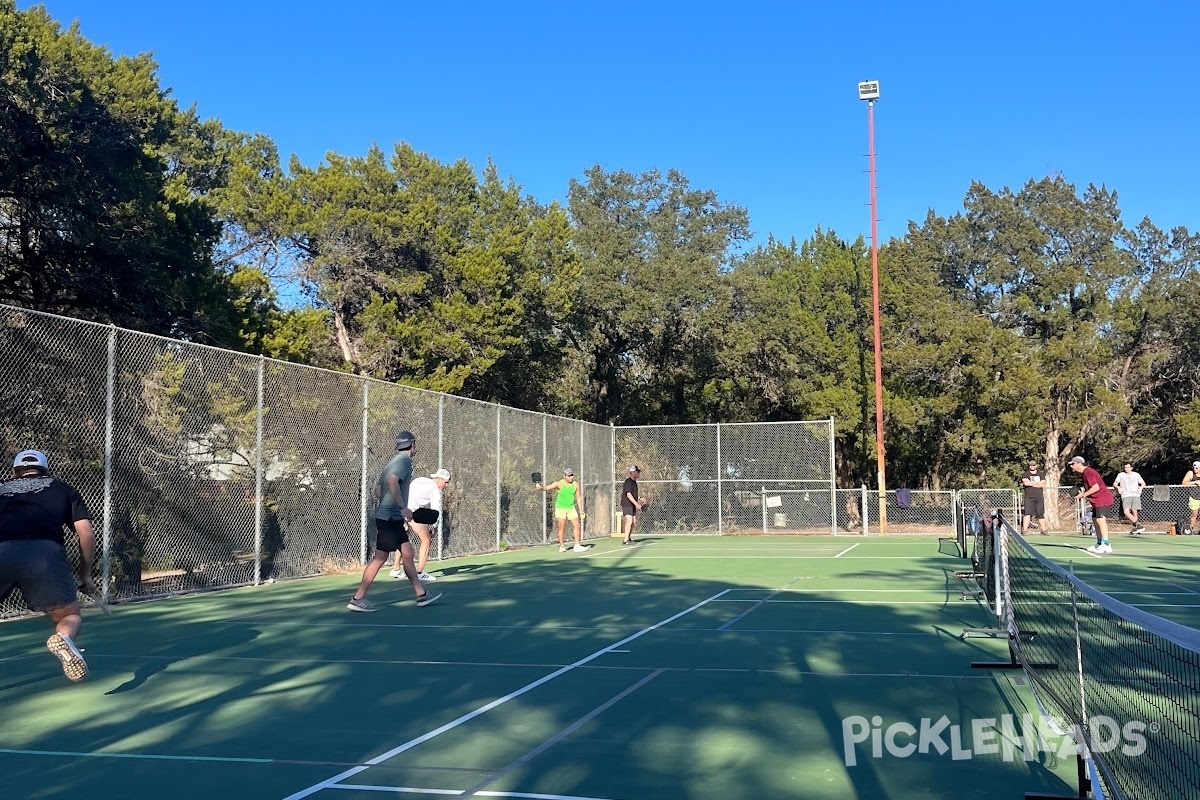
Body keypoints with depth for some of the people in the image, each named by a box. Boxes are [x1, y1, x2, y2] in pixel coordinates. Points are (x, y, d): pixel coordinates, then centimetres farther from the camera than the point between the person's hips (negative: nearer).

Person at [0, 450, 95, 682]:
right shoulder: (62, 489, 29)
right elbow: (86, 535, 19)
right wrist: (85, 575, 28)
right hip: (45, 554, -1)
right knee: (71, 616, 17)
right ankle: (63, 638, -16)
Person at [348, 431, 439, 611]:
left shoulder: (393, 461, 18)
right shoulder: (405, 460, -9)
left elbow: (377, 490, 19)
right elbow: (393, 481, -27)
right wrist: (403, 507, -29)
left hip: (393, 518, 10)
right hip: (390, 517, -10)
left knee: (407, 553, 10)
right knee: (379, 557, -7)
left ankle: (421, 594, 14)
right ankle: (357, 599, -3)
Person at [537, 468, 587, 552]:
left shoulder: (576, 485, -3)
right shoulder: (559, 484, -14)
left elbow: (578, 497, 8)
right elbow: (547, 487, -25)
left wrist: (580, 509, 9)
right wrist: (541, 487, -47)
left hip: (571, 508, 4)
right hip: (560, 508, -4)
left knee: (577, 526, -1)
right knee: (562, 527, -4)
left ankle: (577, 546, 7)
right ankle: (562, 546, 7)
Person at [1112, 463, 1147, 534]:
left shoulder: (1136, 475, 15)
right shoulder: (1121, 475, 14)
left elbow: (1143, 483, 21)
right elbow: (1114, 484, 15)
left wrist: (1140, 488, 0)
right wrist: (1118, 487, -6)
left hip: (1135, 495, 0)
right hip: (1125, 496, 0)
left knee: (1134, 512, -9)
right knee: (1126, 511, -21)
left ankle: (1135, 527, 1)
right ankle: (1138, 524, -21)